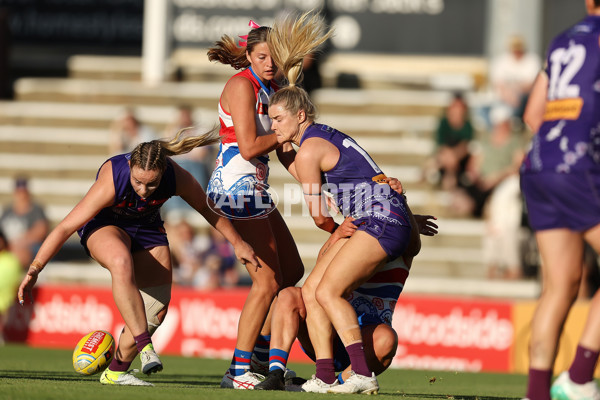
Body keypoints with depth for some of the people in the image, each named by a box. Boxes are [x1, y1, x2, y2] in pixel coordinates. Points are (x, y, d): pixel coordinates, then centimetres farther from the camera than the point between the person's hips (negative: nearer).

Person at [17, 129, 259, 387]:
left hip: (146, 229, 4)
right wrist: (34, 270, -34)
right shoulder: (110, 182, -38)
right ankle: (145, 346, -39)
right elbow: (65, 228, -33)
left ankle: (115, 372, 6)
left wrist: (238, 244, 5)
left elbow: (208, 209, -6)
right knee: (122, 263, -39)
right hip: (103, 226, -4)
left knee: (158, 305, -8)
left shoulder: (178, 179, -28)